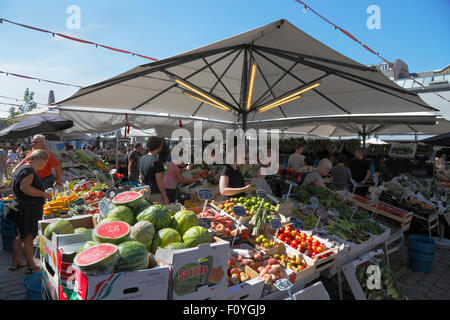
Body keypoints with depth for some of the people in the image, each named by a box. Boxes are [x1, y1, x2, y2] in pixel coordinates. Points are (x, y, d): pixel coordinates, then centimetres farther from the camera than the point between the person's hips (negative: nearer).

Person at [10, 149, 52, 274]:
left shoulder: (23, 168, 14)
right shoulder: (28, 170, -19)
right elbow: (25, 187, -32)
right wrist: (43, 194, -24)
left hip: (21, 207, 11)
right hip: (27, 209, -11)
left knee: (20, 237, 19)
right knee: (28, 238, -2)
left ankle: (15, 263, 31)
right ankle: (32, 268, 6)